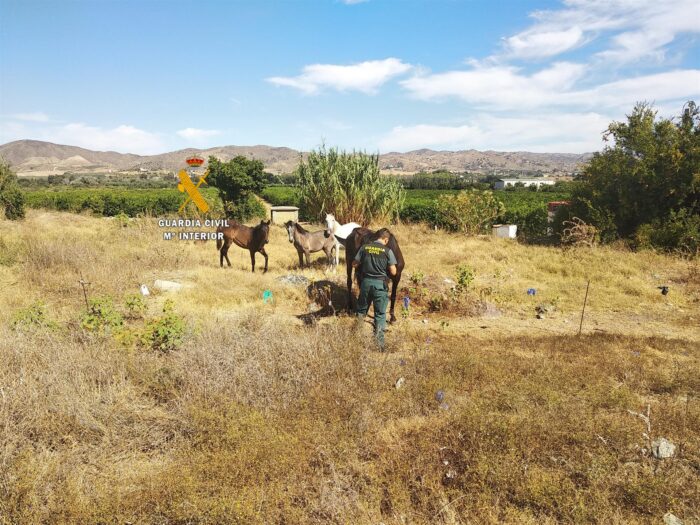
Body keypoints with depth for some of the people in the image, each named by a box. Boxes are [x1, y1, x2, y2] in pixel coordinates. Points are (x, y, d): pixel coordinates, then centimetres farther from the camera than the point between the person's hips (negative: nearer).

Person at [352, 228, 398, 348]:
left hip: (366, 282, 3)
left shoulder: (364, 247, 1)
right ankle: (379, 341, 6)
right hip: (380, 284, -3)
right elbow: (393, 272, -6)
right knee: (380, 313, 6)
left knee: (361, 310, 20)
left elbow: (354, 265, 5)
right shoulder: (387, 251, -6)